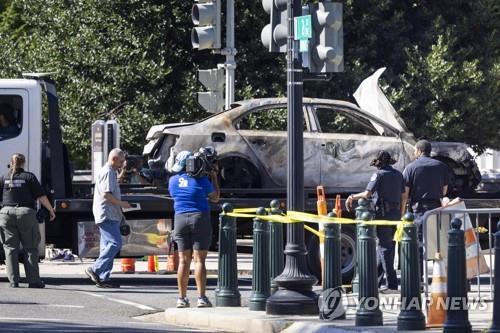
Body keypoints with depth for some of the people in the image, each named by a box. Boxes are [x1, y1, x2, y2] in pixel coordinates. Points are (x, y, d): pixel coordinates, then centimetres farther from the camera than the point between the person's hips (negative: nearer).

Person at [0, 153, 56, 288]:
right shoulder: (29, 177, 1)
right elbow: (41, 197, -2)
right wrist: (51, 210, 9)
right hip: (26, 213, -2)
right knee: (30, 249, 5)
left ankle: (13, 281, 0)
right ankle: (33, 281, 2)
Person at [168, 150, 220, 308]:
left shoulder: (173, 180, 4)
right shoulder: (201, 180, -7)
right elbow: (215, 198, 6)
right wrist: (214, 178, 17)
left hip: (180, 219, 3)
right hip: (200, 218, -3)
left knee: (183, 261, 6)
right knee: (199, 260, -4)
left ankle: (182, 298, 5)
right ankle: (201, 298, -9)